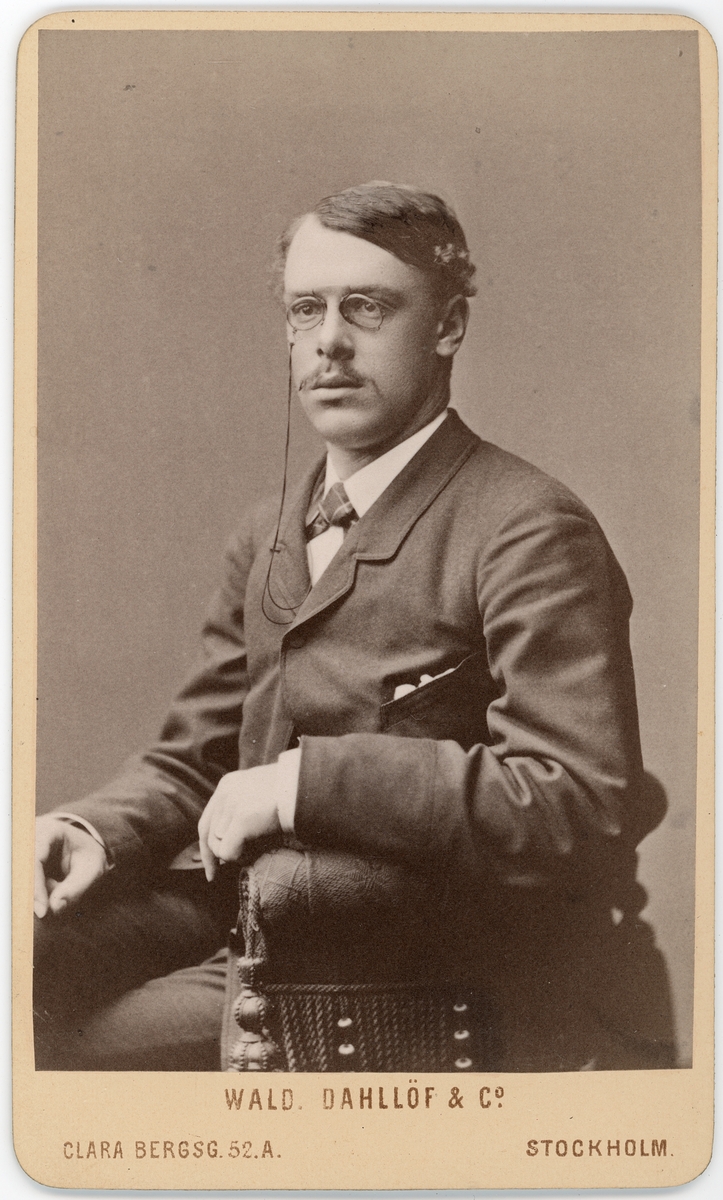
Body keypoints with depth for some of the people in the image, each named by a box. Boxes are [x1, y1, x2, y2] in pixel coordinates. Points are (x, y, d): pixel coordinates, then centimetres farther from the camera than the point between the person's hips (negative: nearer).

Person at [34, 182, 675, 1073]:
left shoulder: (529, 532, -11)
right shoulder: (265, 539, 15)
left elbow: (584, 806, -21)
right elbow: (193, 757, 16)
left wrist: (311, 779, -24)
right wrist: (97, 831, -6)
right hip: (259, 932, 7)